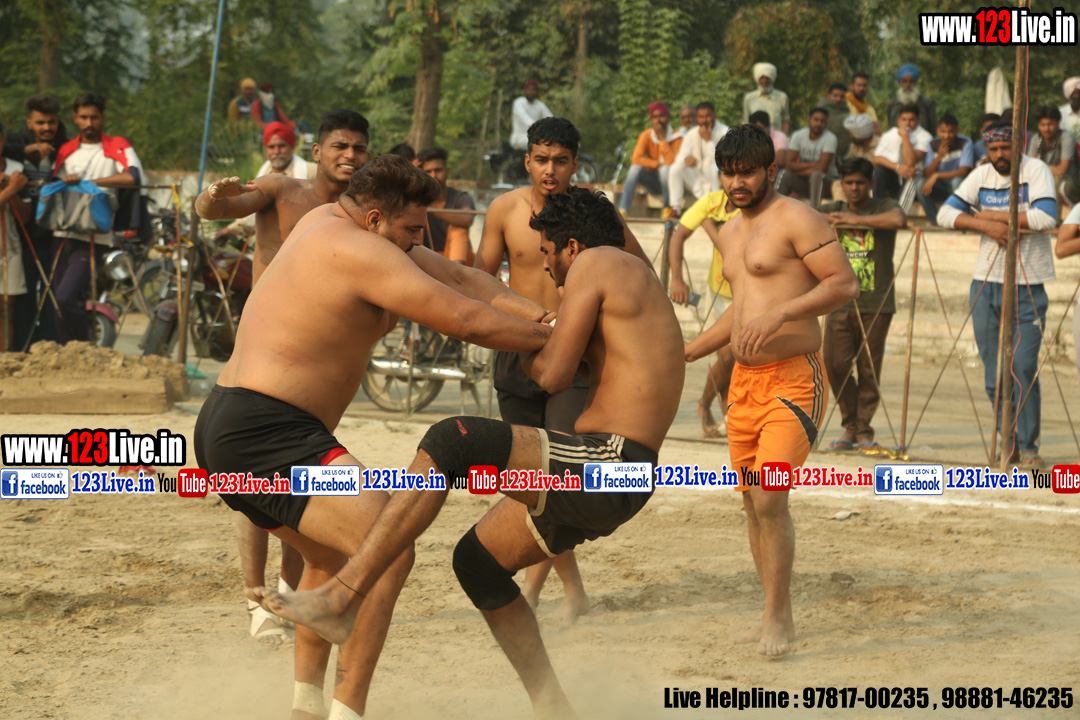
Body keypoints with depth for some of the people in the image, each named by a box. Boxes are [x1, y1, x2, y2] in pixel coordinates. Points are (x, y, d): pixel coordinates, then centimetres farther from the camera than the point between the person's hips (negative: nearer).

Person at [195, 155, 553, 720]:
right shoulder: (361, 252, -15)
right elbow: (467, 320, -15)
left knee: (331, 555, 29)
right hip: (266, 435, -11)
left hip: (224, 430, 11)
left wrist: (540, 315, 7)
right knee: (389, 551, -18)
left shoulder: (330, 222, 16)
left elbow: (458, 278, 15)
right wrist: (553, 339, -3)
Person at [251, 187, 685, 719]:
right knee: (477, 561, 18)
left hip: (603, 468, -10)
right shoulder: (639, 282, 26)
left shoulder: (593, 264, -3)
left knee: (450, 441, -22)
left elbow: (553, 375, -9)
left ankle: (339, 601, -27)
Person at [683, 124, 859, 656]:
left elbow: (845, 284, -15)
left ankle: (777, 618, -5)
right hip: (744, 382, 8)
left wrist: (781, 313, -24)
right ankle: (776, 617, 17)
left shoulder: (795, 219, -7)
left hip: (793, 380, -8)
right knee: (753, 503, 8)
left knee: (770, 498, -16)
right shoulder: (730, 233, 19)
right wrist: (684, 354, 31)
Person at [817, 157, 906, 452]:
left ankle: (863, 430, 11)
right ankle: (850, 425, 13)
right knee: (835, 364, -4)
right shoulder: (833, 210, 13)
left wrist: (856, 219, -17)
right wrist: (827, 219, -9)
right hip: (840, 303, 3)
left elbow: (898, 219, -21)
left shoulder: (884, 207, 1)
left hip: (876, 305, -3)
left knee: (869, 369, -1)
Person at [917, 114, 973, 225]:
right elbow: (926, 174, -8)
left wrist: (937, 175, -25)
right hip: (941, 189, 3)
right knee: (920, 184, -26)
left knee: (957, 181, -37)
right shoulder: (933, 145, -1)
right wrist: (939, 157, -24)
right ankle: (934, 222, -22)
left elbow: (963, 172, -21)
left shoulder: (965, 143, -12)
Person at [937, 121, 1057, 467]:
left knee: (1024, 368, -10)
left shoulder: (1036, 170, -6)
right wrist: (986, 224, -15)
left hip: (1027, 285, -4)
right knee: (994, 373, 6)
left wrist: (995, 215, -14)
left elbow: (1046, 218, -20)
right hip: (986, 285, 4)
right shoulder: (981, 176, 7)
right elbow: (946, 213, 0)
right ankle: (1011, 442, 18)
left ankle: (1029, 446, 0)